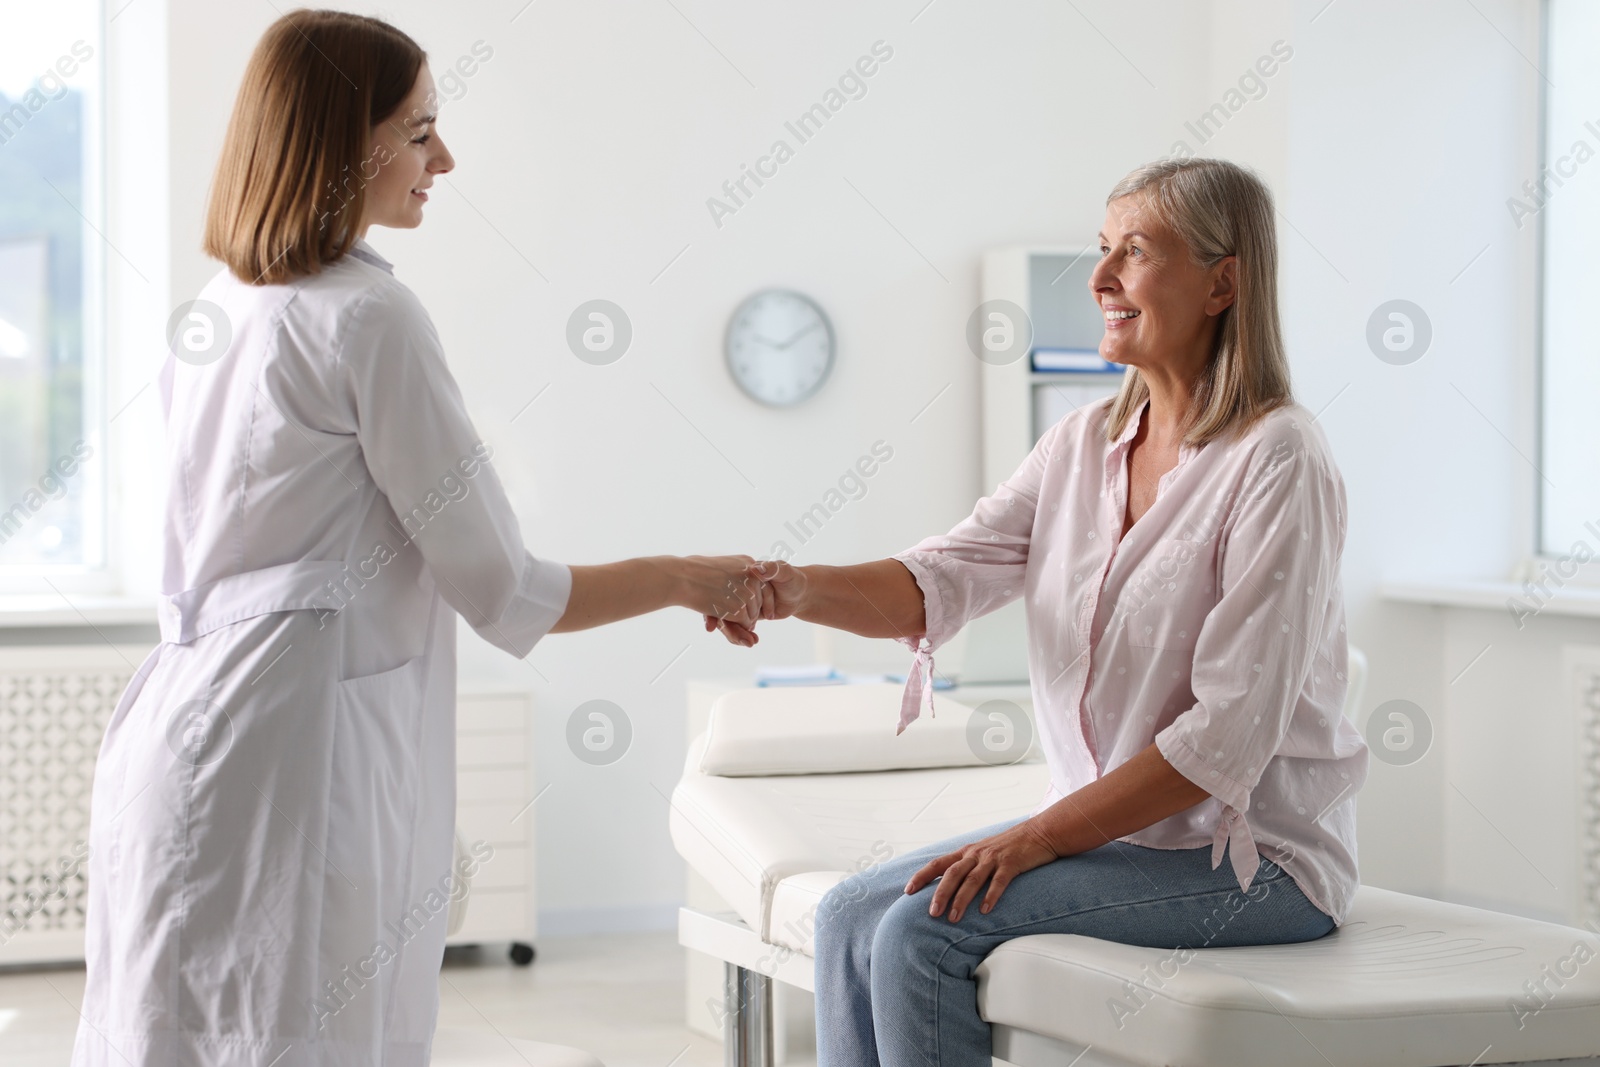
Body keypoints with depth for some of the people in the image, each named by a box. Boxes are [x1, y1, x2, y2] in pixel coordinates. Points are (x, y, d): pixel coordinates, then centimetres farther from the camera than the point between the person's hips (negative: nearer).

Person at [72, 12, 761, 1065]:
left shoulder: (218, 308, 13)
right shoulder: (371, 319, -12)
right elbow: (505, 595, -10)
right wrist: (688, 580, 3)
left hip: (181, 737, 9)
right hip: (290, 762, -9)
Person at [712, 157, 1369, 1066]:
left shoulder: (1278, 460, -15)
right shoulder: (1084, 445, 9)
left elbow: (1231, 733, -21)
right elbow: (940, 583, -2)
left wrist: (1039, 837, -21)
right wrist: (796, 590, -23)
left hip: (1255, 855, -7)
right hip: (1113, 824, 8)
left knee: (926, 930, -20)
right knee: (853, 915, -6)